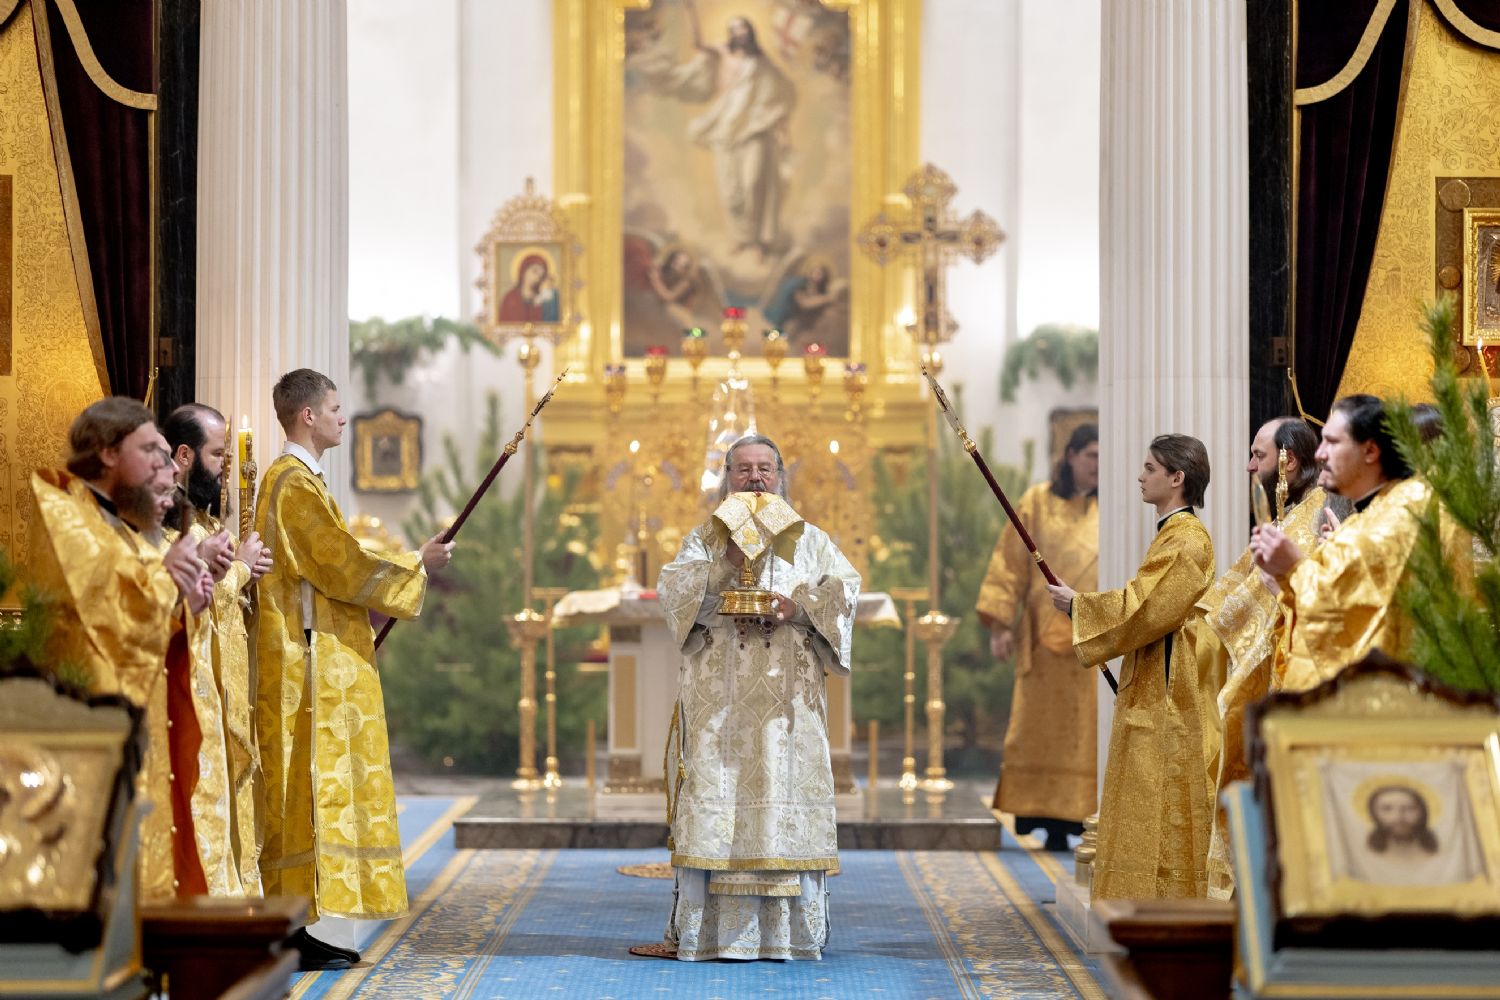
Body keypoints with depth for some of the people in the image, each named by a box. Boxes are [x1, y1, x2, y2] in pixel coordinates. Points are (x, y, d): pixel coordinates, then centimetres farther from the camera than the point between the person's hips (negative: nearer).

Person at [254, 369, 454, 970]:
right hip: (310, 660, -11)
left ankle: (295, 930, 10)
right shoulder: (295, 483, -13)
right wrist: (416, 565, -4)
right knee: (310, 785, -10)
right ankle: (293, 933, -11)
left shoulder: (295, 479, 20)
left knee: (314, 785, 9)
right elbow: (341, 566, -16)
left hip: (319, 661, 11)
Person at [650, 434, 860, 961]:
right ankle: (701, 928, -7)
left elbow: (845, 586, 3)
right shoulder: (704, 538, 14)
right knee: (716, 796, -7)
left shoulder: (808, 538, 16)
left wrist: (799, 605, -14)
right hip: (719, 695, -1)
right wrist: (727, 562, -16)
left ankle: (793, 927, 0)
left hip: (786, 697, 1)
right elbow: (671, 587, -3)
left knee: (784, 793, -4)